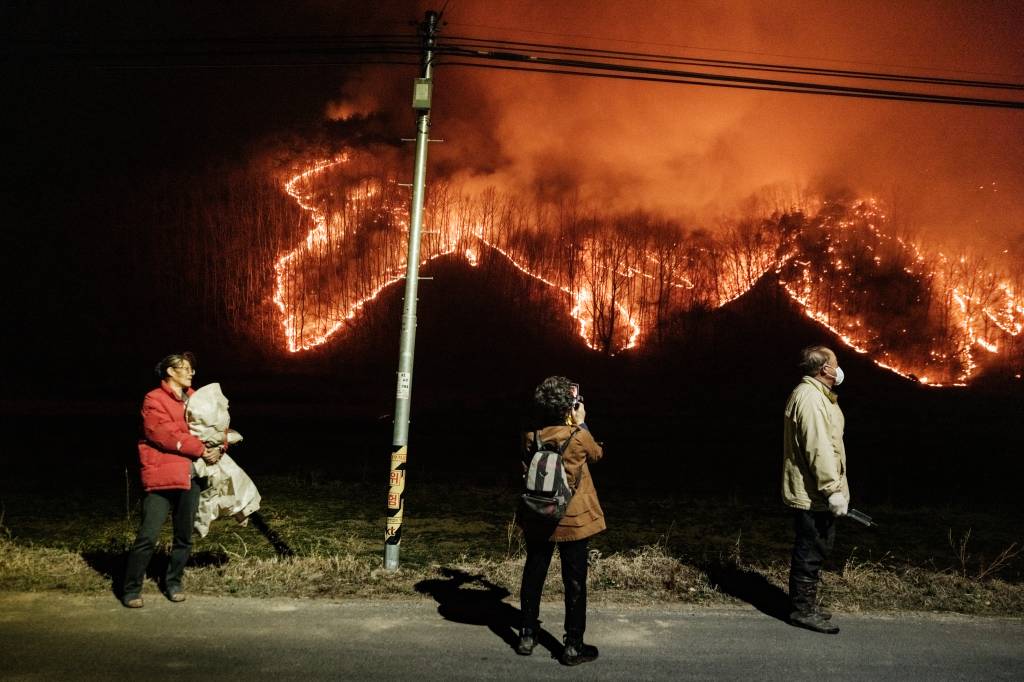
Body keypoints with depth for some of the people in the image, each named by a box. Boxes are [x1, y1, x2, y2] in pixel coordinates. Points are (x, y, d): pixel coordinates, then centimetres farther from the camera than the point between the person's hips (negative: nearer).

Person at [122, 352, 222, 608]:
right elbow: (167, 435, -16)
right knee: (148, 536, -7)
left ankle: (173, 583, 28)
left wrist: (217, 447, -2)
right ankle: (132, 589, 7)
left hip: (190, 477, 6)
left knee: (184, 537, 12)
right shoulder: (154, 400, -5)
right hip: (162, 477, -6)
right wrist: (202, 450, -14)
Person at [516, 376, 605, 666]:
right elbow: (597, 454, 5)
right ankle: (574, 646, 13)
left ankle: (527, 635, 27)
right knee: (574, 582, 6)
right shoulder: (579, 437, -16)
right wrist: (580, 424, 12)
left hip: (537, 519, 4)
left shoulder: (530, 437, -6)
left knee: (533, 575, 17)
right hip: (573, 520, -4)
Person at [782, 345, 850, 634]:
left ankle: (806, 604, 30)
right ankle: (803, 610, 8)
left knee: (817, 548, 19)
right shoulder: (810, 398, -20)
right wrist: (833, 490, -25)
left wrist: (834, 487, 22)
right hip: (812, 494, -11)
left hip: (814, 493, 11)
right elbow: (818, 449, -26)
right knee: (811, 551, -2)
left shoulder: (817, 395, 16)